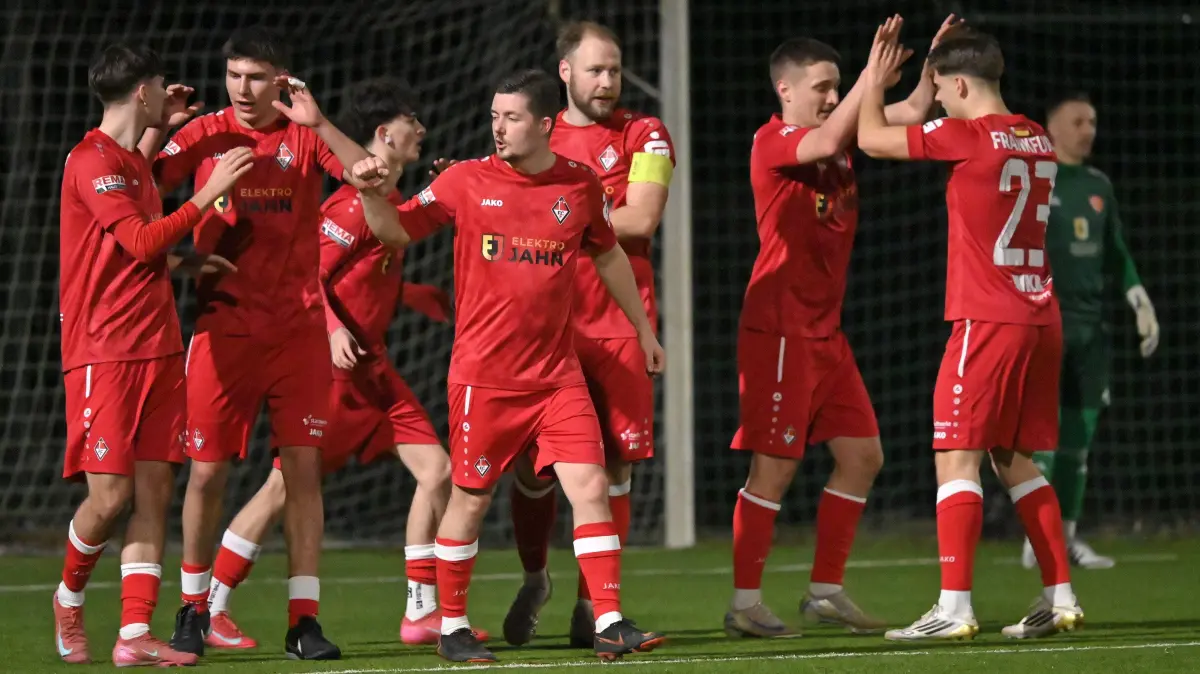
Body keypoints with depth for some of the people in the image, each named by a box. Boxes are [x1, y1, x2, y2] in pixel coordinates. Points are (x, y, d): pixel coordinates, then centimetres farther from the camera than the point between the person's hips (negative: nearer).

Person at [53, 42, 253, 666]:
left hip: (156, 350, 9)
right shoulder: (91, 160, -10)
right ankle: (69, 598, 16)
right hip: (104, 352, -9)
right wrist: (208, 194, -14)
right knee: (110, 494, -9)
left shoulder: (136, 161, 18)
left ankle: (135, 634, -2)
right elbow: (141, 242, -17)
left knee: (155, 492, 0)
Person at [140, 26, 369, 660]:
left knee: (304, 465, -3)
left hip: (299, 327, 0)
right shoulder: (204, 134, 3)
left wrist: (318, 124, -20)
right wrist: (154, 127, -17)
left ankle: (304, 620, 0)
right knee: (207, 469, 1)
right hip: (223, 325, 0)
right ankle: (193, 609, 17)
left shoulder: (305, 136, 3)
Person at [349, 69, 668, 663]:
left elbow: (608, 256, 20)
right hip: (483, 376, -2)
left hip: (556, 373, 2)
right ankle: (451, 627, 18)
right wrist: (371, 193, -19)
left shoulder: (580, 185, 3)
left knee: (590, 487, -8)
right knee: (469, 499, 4)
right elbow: (396, 231, 2)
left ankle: (610, 625, -5)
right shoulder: (467, 180, -3)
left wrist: (643, 328, 26)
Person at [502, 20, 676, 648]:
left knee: (615, 461, -4)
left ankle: (592, 603, 4)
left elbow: (640, 219, -10)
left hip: (619, 326, -2)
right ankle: (533, 579, 26)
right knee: (534, 461, 2)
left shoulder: (644, 136, 3)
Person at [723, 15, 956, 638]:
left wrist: (935, 58, -3)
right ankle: (745, 604, -3)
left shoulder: (841, 135, 12)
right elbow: (827, 141, -30)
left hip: (825, 330, 9)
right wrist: (874, 69, -30)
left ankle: (825, 591, 16)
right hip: (778, 328, -9)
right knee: (775, 465, -8)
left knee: (861, 455, 8)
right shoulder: (772, 140, -11)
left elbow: (912, 113, 13)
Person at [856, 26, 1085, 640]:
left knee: (956, 457, -7)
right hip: (1040, 319, 8)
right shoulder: (1037, 141, 12)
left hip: (987, 320, -8)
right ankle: (1060, 598, 11)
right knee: (1014, 460, 15)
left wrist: (875, 81, 14)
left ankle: (954, 608, -14)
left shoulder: (968, 136, -11)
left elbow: (872, 139, -3)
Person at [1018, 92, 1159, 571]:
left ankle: (1067, 536, 10)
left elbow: (1115, 254, 22)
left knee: (1079, 435, 5)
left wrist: (1141, 303, 14)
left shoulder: (1098, 186, 15)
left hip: (1089, 325, 6)